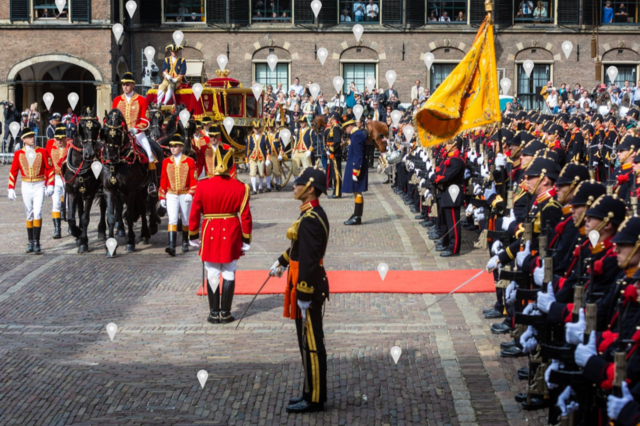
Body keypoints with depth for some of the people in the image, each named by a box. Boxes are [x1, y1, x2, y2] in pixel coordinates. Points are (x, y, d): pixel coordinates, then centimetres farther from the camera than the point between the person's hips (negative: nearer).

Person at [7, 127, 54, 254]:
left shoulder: (42, 152, -1)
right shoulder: (18, 154, 2)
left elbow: (50, 169, 1)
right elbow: (13, 172, 4)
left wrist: (50, 186, -7)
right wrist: (11, 189, -2)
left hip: (39, 186, -2)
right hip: (26, 187, 2)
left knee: (37, 213, -13)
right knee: (29, 215, 9)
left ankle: (36, 243, -12)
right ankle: (31, 243, 17)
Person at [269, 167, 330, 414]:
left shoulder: (310, 220, -22)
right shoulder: (314, 213, 10)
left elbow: (308, 261, -25)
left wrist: (303, 297, -24)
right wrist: (282, 262, 39)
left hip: (307, 287, -10)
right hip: (312, 285, 10)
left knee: (311, 344, -2)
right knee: (309, 342, 17)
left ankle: (314, 399, 6)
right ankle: (312, 392, 27)